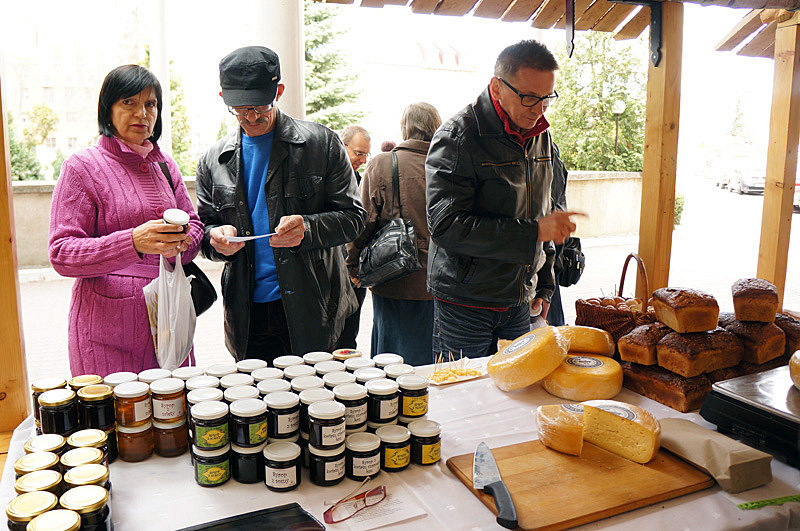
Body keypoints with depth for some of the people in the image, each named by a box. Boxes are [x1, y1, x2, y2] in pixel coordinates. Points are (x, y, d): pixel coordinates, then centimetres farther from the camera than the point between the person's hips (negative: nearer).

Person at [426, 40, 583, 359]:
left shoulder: (540, 136, 8)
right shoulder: (456, 137, -15)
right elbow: (446, 226, -24)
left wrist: (543, 284, 16)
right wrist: (533, 231, -25)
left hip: (519, 302, 6)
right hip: (464, 306, -6)